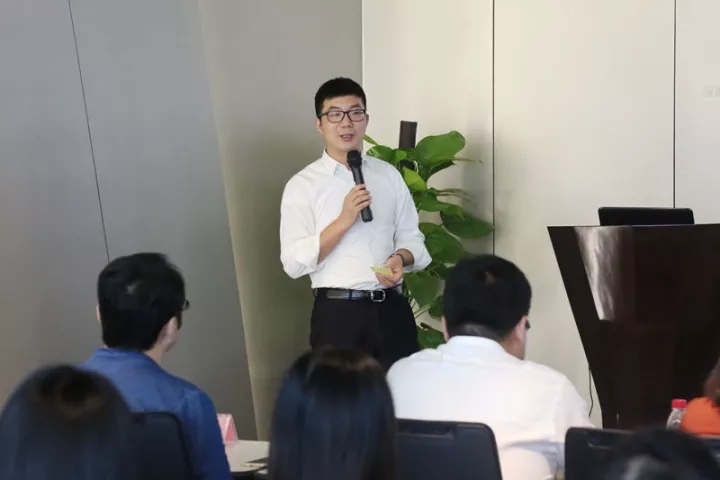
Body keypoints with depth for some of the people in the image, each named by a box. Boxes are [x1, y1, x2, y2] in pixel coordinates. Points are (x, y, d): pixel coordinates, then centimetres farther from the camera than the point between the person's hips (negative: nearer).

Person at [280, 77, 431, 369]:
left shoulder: (389, 176, 10)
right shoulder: (302, 186, -3)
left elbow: (412, 239, 12)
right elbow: (294, 263, -9)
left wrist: (400, 258, -11)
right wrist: (343, 221, -18)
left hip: (392, 309, 3)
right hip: (337, 313, -3)